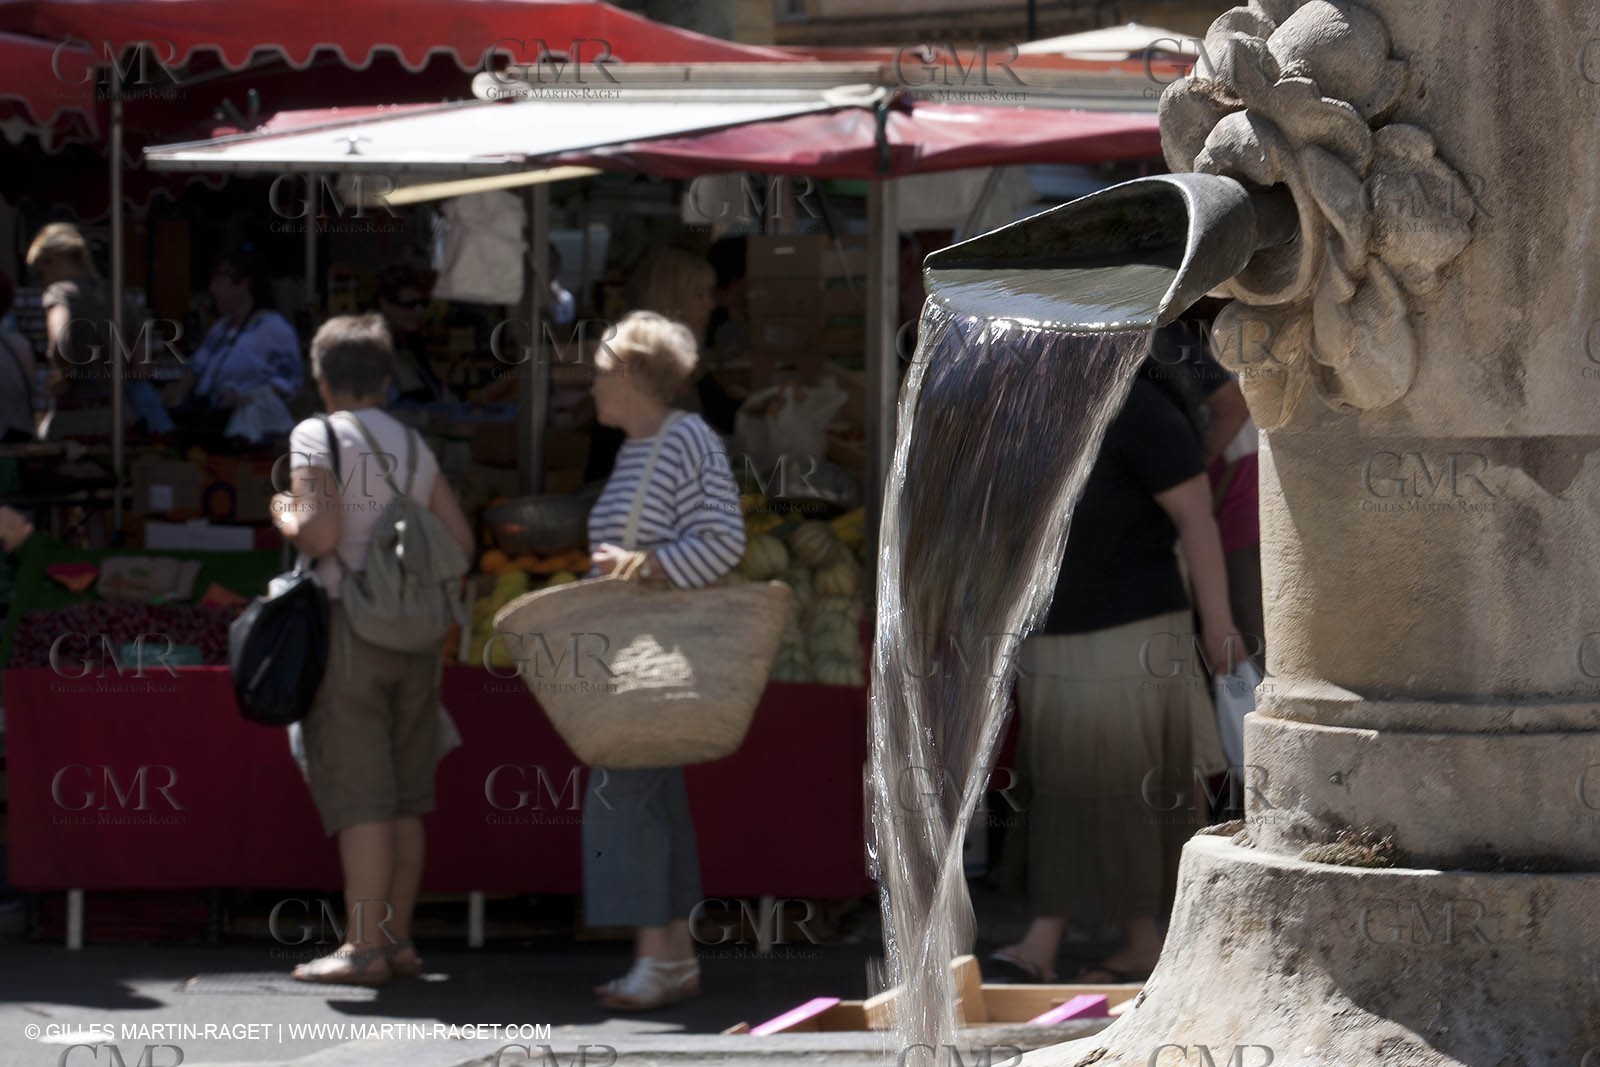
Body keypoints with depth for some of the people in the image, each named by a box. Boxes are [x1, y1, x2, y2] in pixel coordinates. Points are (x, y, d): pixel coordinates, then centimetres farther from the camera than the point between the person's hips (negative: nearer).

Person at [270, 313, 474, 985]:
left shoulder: (318, 435, -6)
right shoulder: (414, 446, 13)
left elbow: (320, 533, -17)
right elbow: (459, 540, 10)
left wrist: (285, 516, 3)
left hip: (347, 628, -6)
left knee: (359, 796, -7)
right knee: (404, 798, 10)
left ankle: (364, 947, -8)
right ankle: (396, 936, 13)